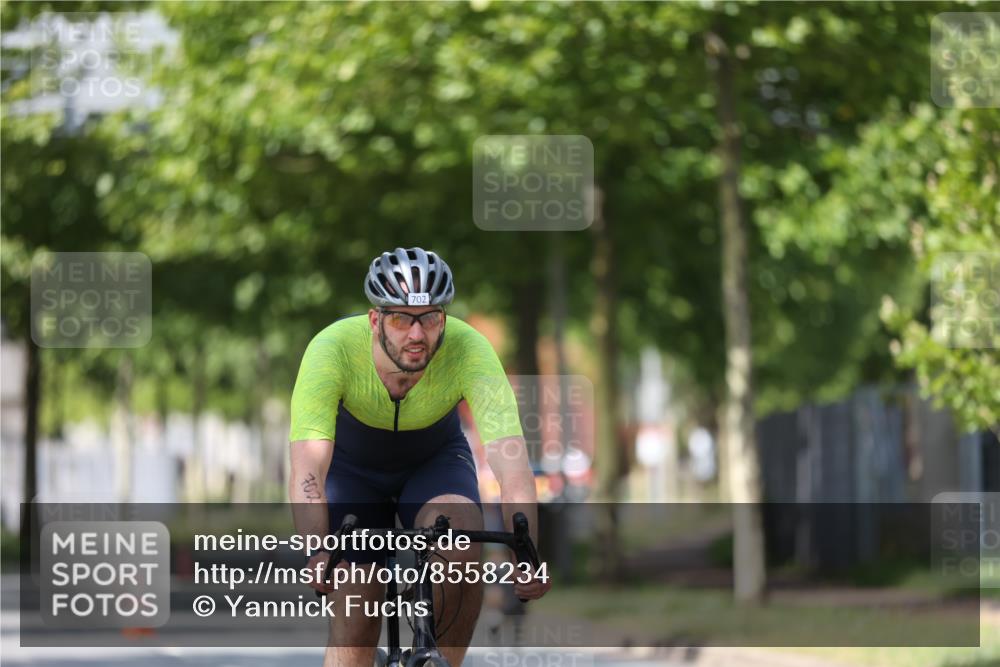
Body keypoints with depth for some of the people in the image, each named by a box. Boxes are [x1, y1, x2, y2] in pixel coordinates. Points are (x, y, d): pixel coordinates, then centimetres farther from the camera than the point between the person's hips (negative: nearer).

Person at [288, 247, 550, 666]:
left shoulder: (470, 351, -32)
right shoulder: (333, 349, -35)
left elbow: (511, 464, -40)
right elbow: (307, 470, -43)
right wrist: (319, 554, -59)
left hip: (434, 460, 0)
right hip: (351, 466, 0)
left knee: (462, 552, -31)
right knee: (354, 625, -10)